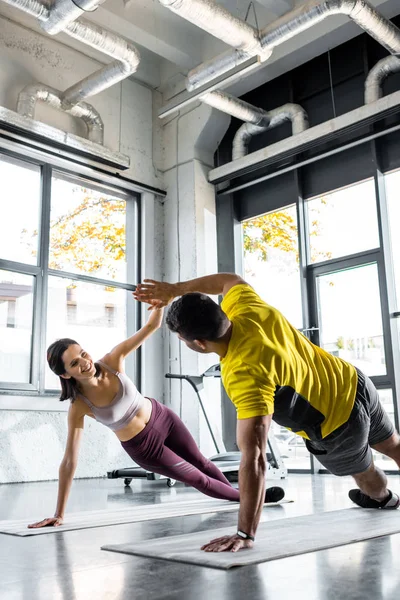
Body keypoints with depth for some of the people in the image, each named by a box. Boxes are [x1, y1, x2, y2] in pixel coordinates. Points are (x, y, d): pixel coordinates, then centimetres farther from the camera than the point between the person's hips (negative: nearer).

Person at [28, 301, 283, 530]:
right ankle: (244, 497, 39)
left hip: (161, 417, 2)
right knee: (196, 478, 12)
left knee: (200, 461, 22)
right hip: (142, 446, -2)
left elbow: (151, 326, -24)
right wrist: (59, 514, -25)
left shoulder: (111, 362, -23)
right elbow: (69, 461, -25)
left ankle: (237, 493, 50)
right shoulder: (79, 408, -28)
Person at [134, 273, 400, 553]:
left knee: (364, 475, 32)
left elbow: (254, 459, -44)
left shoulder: (245, 377, -41)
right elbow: (230, 279, 5)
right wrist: (174, 290, 4)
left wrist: (245, 534, -41)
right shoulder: (245, 308, -20)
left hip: (337, 429, -6)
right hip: (354, 383, 6)